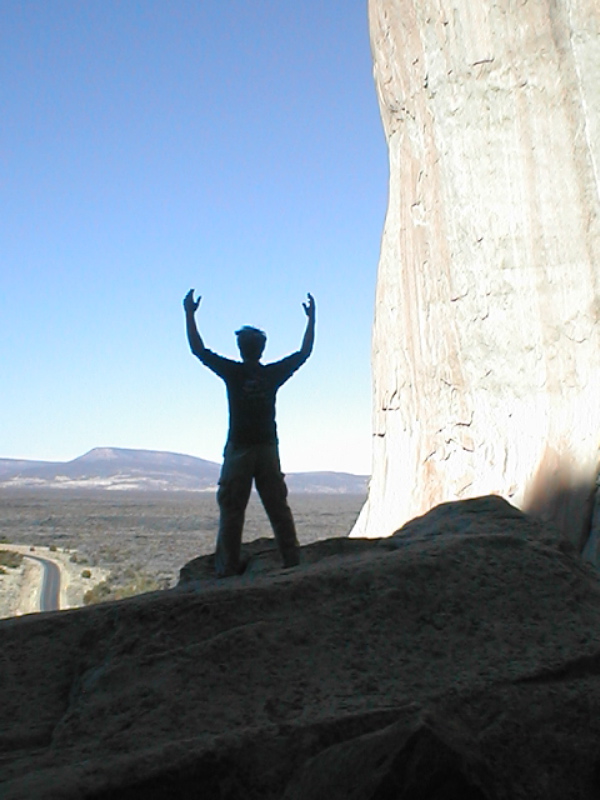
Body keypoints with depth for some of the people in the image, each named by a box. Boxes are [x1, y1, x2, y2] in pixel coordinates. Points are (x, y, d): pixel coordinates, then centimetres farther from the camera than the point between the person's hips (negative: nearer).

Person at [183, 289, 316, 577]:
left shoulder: (233, 372, -4)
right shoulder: (273, 374, 2)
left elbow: (198, 349, 2)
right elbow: (304, 352, 14)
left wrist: (190, 313, 10)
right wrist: (311, 318, 23)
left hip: (239, 449, -2)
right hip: (268, 449, 3)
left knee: (231, 510, 1)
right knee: (278, 509, 8)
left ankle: (228, 566, -1)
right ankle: (292, 560, 8)